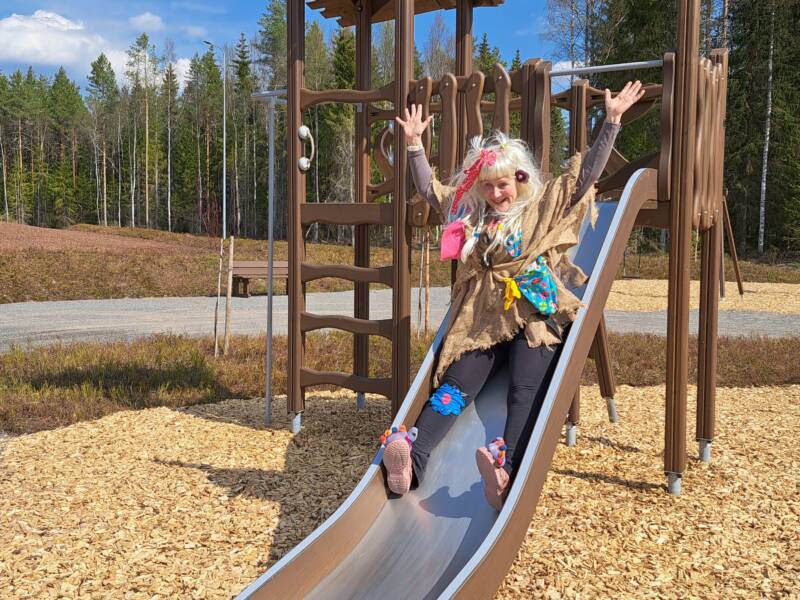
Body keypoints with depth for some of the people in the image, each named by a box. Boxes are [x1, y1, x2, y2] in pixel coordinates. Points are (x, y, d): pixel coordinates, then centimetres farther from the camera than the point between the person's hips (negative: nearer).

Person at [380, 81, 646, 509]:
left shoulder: (545, 206, 12)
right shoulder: (470, 214, 20)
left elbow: (588, 172, 7)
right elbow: (428, 189, 24)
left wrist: (612, 120, 1)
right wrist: (414, 143, 16)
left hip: (535, 317, -2)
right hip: (482, 321, 2)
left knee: (526, 392, -25)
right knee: (456, 386, -17)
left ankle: (506, 470, -47)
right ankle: (412, 460, -37)